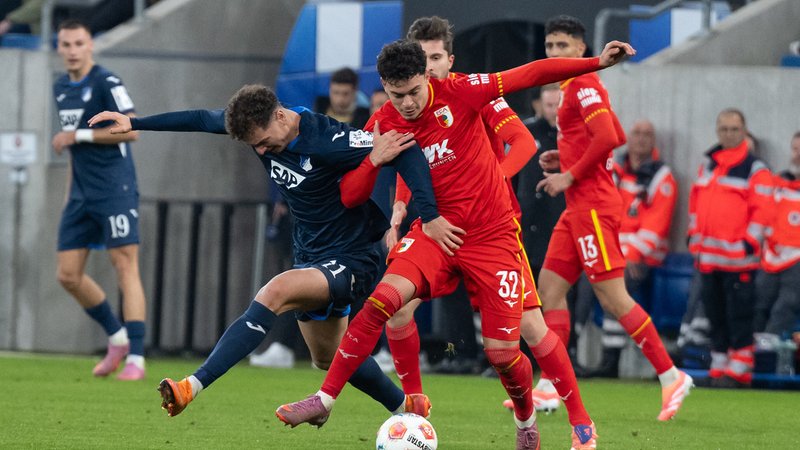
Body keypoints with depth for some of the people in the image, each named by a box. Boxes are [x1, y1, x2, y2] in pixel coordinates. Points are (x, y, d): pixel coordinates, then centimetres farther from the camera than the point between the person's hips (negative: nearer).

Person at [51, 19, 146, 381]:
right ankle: (117, 337, 21)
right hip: (81, 195, 8)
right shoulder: (61, 88, 14)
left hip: (115, 191, -8)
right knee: (68, 274, 4)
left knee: (125, 268, -11)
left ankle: (136, 358, -12)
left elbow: (131, 130, -18)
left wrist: (78, 136, -16)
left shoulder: (106, 83, -10)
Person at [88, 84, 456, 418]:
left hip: (350, 261, -9)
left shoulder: (327, 140, -27)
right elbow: (202, 119, 8)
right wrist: (134, 123, 11)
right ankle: (406, 407, 39)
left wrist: (430, 216, -34)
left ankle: (192, 387, -37)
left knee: (275, 293, -30)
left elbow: (405, 150, -29)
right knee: (327, 357, 18)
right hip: (311, 259, 9)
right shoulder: (259, 125, -6)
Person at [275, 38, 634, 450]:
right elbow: (351, 196, -1)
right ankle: (323, 400, -19)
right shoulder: (383, 125, -3)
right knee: (383, 299, -26)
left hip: (493, 237, -2)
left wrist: (596, 63, -15)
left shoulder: (457, 93, -12)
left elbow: (531, 75, -10)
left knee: (501, 353, -5)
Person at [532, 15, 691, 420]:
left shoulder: (583, 85, -12)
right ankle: (549, 387, 9)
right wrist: (564, 159, 16)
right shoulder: (575, 87, 17)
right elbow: (616, 138, 25)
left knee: (612, 296, -10)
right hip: (580, 208, 10)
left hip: (592, 206, -10)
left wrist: (571, 176, -17)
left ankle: (671, 377, -5)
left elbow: (609, 138, -24)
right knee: (550, 286, 8)